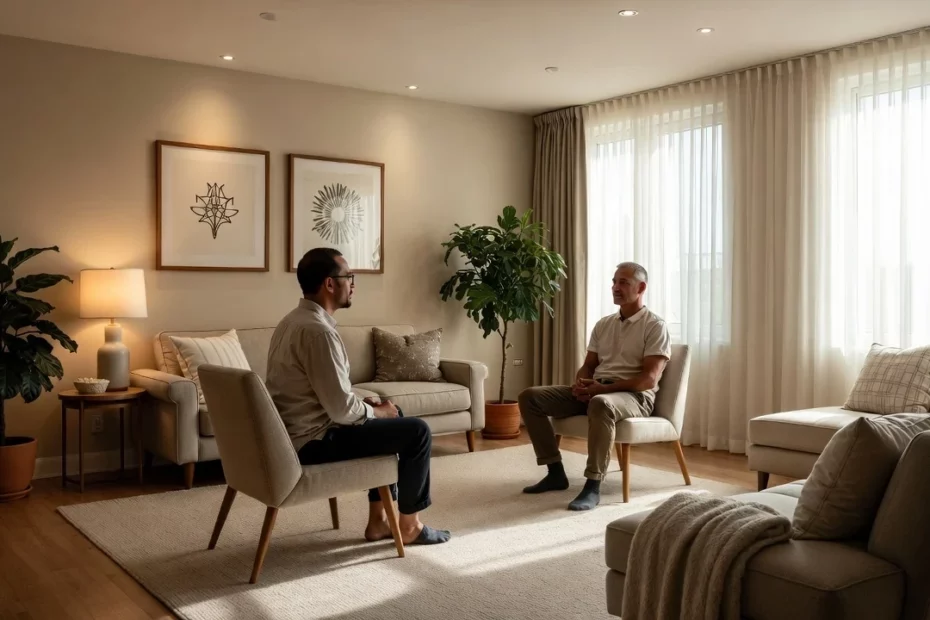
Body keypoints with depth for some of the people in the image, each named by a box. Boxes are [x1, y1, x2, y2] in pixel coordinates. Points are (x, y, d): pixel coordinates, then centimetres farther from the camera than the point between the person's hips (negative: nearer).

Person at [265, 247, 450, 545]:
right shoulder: (318, 331, -23)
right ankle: (409, 525, 12)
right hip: (312, 441, -10)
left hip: (294, 434, 10)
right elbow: (343, 411, -23)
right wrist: (378, 411, -4)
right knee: (417, 431, -5)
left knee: (393, 419, 24)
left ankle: (378, 519, 26)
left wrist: (365, 403, 10)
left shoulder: (294, 320, 9)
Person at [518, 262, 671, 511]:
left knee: (600, 404, -44)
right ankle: (556, 473, -6)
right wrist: (581, 384, -8)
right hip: (594, 391, 7)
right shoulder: (603, 324, 17)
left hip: (634, 396, -7)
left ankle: (593, 486, -34)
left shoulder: (655, 326, -4)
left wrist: (602, 388, -20)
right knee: (530, 397, -8)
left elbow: (649, 379, -13)